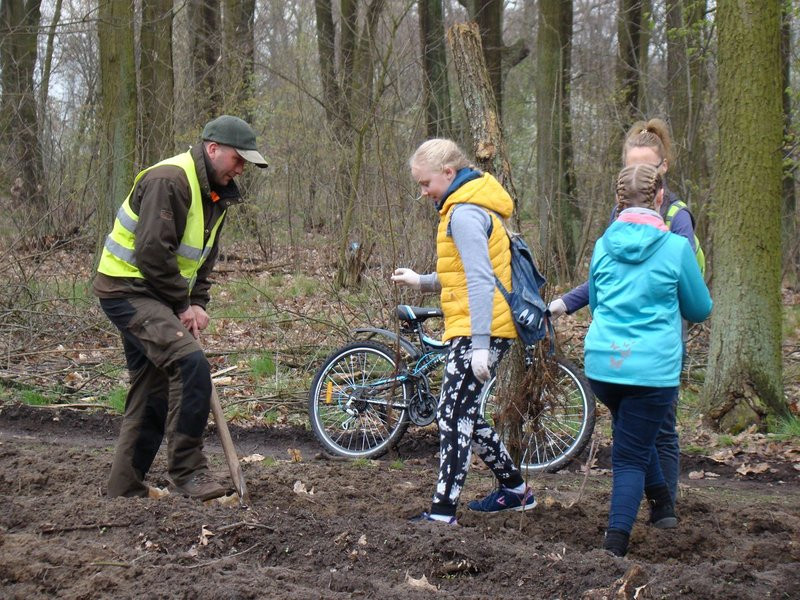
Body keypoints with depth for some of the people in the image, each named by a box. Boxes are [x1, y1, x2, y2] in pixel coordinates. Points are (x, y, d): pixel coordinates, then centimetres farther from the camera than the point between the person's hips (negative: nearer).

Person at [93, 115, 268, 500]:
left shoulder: (216, 195, 12)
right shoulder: (169, 180, -19)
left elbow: (204, 260, 19)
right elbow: (153, 252, -24)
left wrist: (197, 304, 2)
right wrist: (183, 305, -15)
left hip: (153, 296, 10)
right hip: (128, 289, -10)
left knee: (153, 394, 11)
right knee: (190, 362, -25)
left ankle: (124, 490, 21)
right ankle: (187, 470, -19)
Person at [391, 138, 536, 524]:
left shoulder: (464, 214, -16)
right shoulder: (469, 207, 17)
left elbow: (480, 282, -23)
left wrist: (480, 345, -27)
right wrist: (422, 282, 16)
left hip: (478, 332, -11)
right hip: (472, 331, 11)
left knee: (453, 418, -9)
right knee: (462, 415, 18)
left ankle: (443, 510, -6)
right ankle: (515, 489, 28)